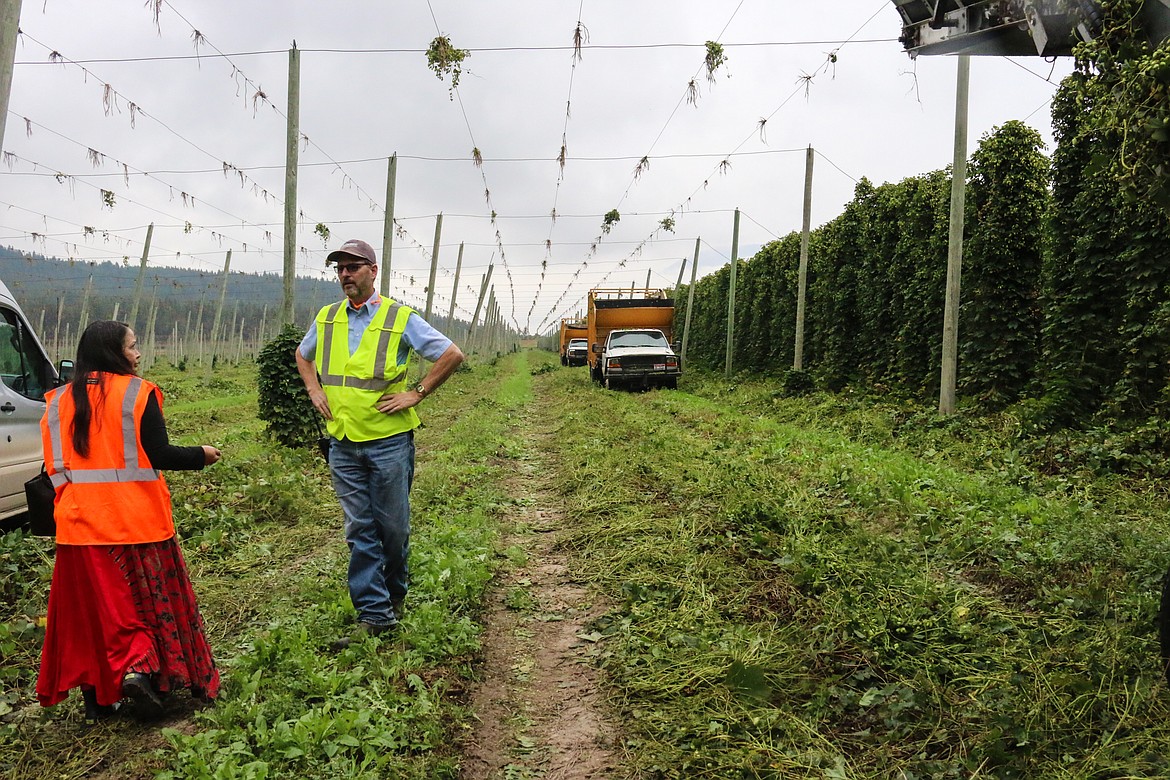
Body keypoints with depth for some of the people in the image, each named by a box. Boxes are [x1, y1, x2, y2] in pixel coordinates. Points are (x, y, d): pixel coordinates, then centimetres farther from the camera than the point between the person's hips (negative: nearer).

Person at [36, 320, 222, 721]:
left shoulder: (59, 400, 7)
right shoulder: (137, 392, -7)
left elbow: (55, 464, 11)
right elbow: (158, 455, -10)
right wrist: (201, 455, 5)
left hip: (79, 520, 4)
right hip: (135, 518, -4)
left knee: (88, 607, 11)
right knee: (151, 598, 9)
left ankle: (95, 693, 12)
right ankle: (140, 669, -9)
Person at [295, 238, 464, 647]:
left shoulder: (400, 318, -6)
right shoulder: (326, 318, 8)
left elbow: (452, 355, -5)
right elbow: (303, 356, 27)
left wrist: (416, 394, -8)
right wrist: (315, 391, 10)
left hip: (389, 440, -3)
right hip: (343, 443, 4)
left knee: (393, 525, 6)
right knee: (360, 530, 5)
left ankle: (395, 594, 31)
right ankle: (374, 614, 10)